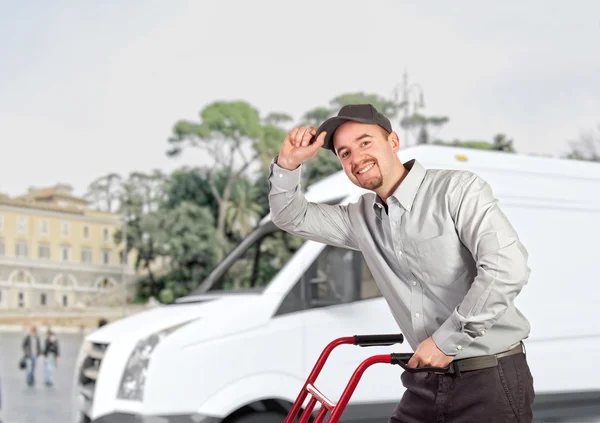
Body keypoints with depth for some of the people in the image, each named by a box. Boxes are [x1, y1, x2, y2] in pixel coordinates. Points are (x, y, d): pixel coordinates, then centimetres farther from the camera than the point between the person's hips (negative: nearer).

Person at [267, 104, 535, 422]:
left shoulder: (457, 190, -12)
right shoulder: (361, 219, 8)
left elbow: (508, 268, -22)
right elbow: (291, 217, 15)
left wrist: (447, 339, -20)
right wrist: (288, 163, -4)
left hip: (491, 380, -6)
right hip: (427, 381, 6)